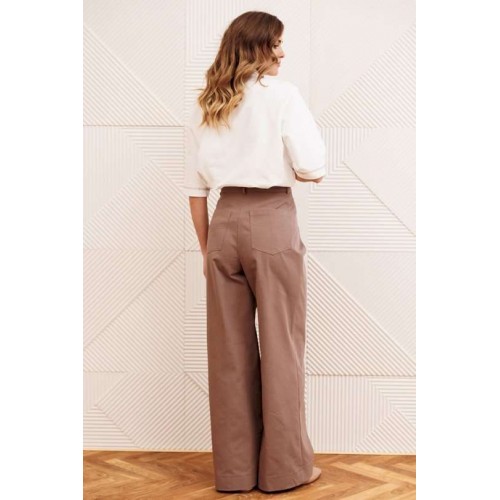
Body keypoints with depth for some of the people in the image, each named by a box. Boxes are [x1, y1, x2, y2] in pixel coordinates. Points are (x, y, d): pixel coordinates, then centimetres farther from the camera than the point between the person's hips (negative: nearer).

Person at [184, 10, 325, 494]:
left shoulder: (203, 105, 10)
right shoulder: (281, 94, -5)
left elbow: (195, 186, 10)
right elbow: (312, 169, -11)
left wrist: (206, 246, 16)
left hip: (224, 223, 5)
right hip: (272, 221, -4)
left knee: (229, 351, 9)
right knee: (280, 347, 5)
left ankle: (234, 468, 18)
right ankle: (285, 465, 14)